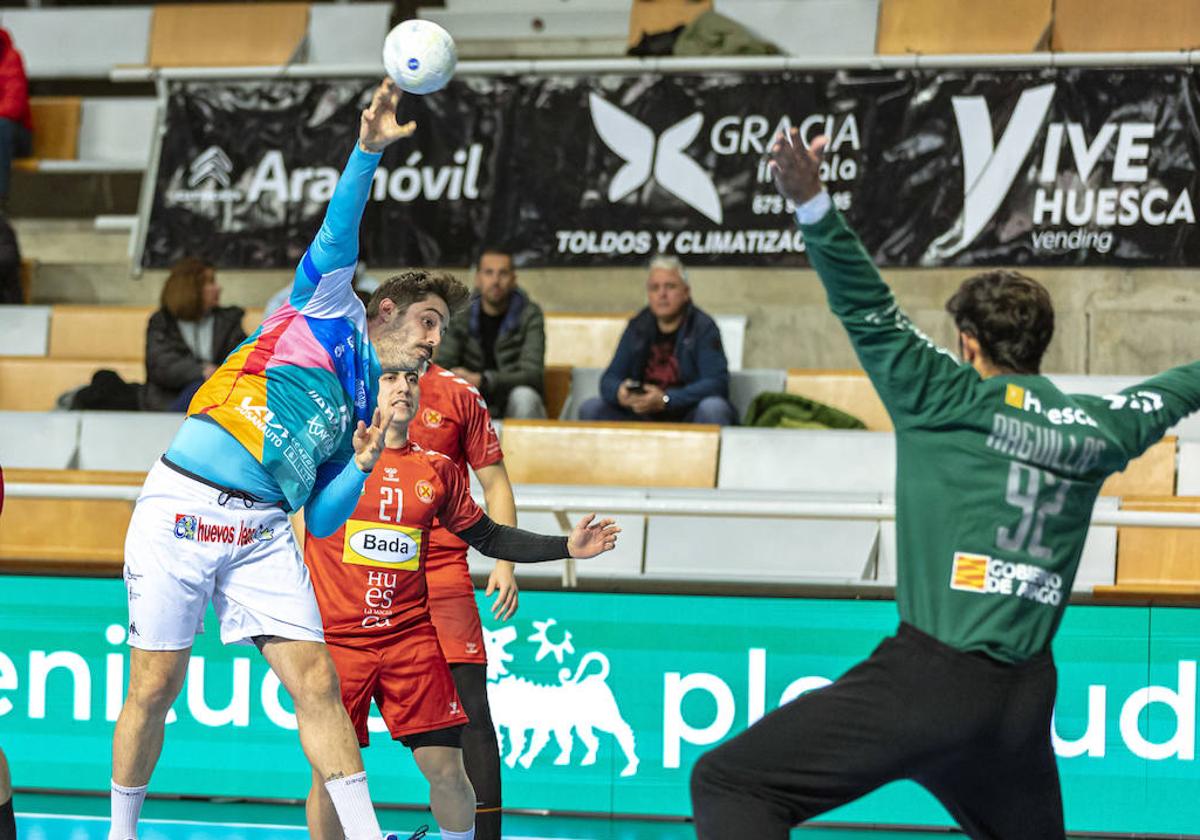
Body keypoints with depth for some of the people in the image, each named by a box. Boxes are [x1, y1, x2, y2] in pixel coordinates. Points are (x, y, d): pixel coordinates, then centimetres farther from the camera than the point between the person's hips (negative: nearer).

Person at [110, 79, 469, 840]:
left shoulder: (364, 409, 20)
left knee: (315, 679, -7)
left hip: (263, 531, 6)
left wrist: (359, 466, 0)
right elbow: (339, 234, -10)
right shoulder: (332, 308, 7)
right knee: (155, 689, -2)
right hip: (183, 509, -6)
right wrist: (369, 150, -21)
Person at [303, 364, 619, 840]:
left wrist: (567, 547, 10)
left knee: (446, 769, -2)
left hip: (410, 635, 3)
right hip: (337, 636, -3)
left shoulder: (436, 470, 10)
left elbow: (487, 537, 19)